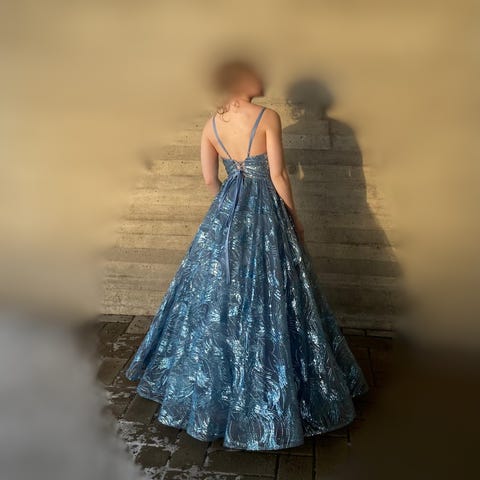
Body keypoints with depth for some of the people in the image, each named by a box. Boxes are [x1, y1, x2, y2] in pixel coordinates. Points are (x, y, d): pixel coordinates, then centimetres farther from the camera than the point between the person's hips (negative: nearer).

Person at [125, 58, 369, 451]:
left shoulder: (212, 123, 4)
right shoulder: (267, 117, -11)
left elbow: (210, 180, 6)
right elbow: (278, 176, -11)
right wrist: (295, 218, 0)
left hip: (225, 214, 5)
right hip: (265, 214, -5)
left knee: (217, 292, 16)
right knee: (267, 297, 4)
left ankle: (212, 391, 32)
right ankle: (270, 399, 17)